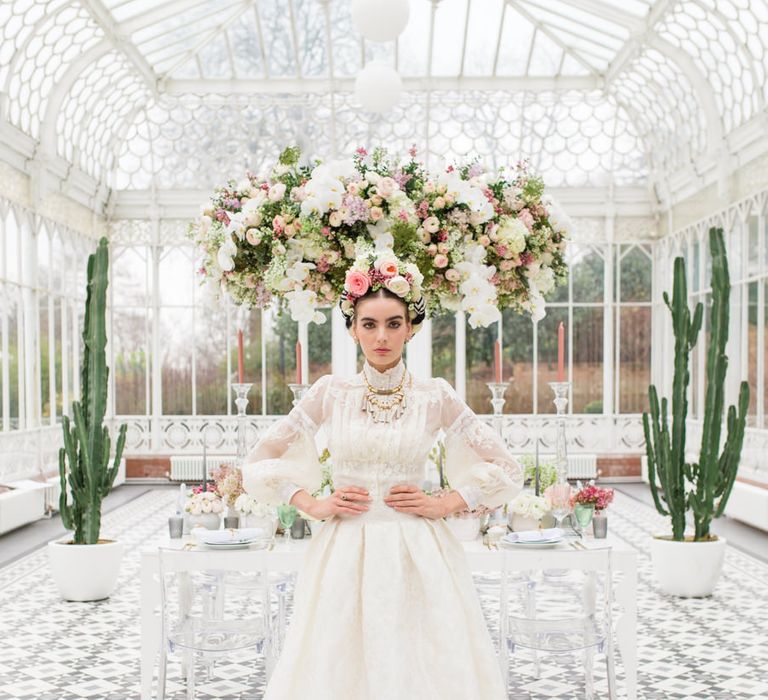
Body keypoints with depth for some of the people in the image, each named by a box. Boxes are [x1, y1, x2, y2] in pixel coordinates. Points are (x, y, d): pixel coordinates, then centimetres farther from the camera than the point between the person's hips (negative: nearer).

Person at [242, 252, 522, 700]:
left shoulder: (435, 396, 1)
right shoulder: (331, 393, 2)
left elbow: (506, 470, 6)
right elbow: (260, 463, 9)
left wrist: (445, 505, -4)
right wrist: (315, 506, -2)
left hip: (417, 555, 0)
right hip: (345, 552, 1)